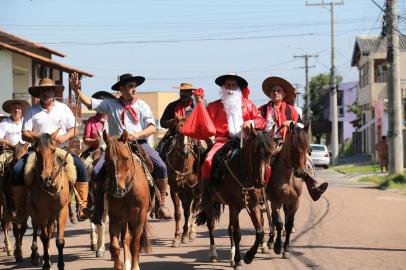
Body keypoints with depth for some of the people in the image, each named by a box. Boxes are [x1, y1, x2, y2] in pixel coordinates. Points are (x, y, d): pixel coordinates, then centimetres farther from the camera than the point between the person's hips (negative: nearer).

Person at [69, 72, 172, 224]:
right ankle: (98, 207, 1)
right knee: (97, 172, -18)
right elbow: (89, 102, 5)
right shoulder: (111, 104, 10)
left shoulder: (142, 106, 9)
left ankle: (162, 203, -7)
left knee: (161, 167, -21)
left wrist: (137, 135, -16)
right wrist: (76, 90, -11)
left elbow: (152, 127, 2)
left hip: (139, 143, 0)